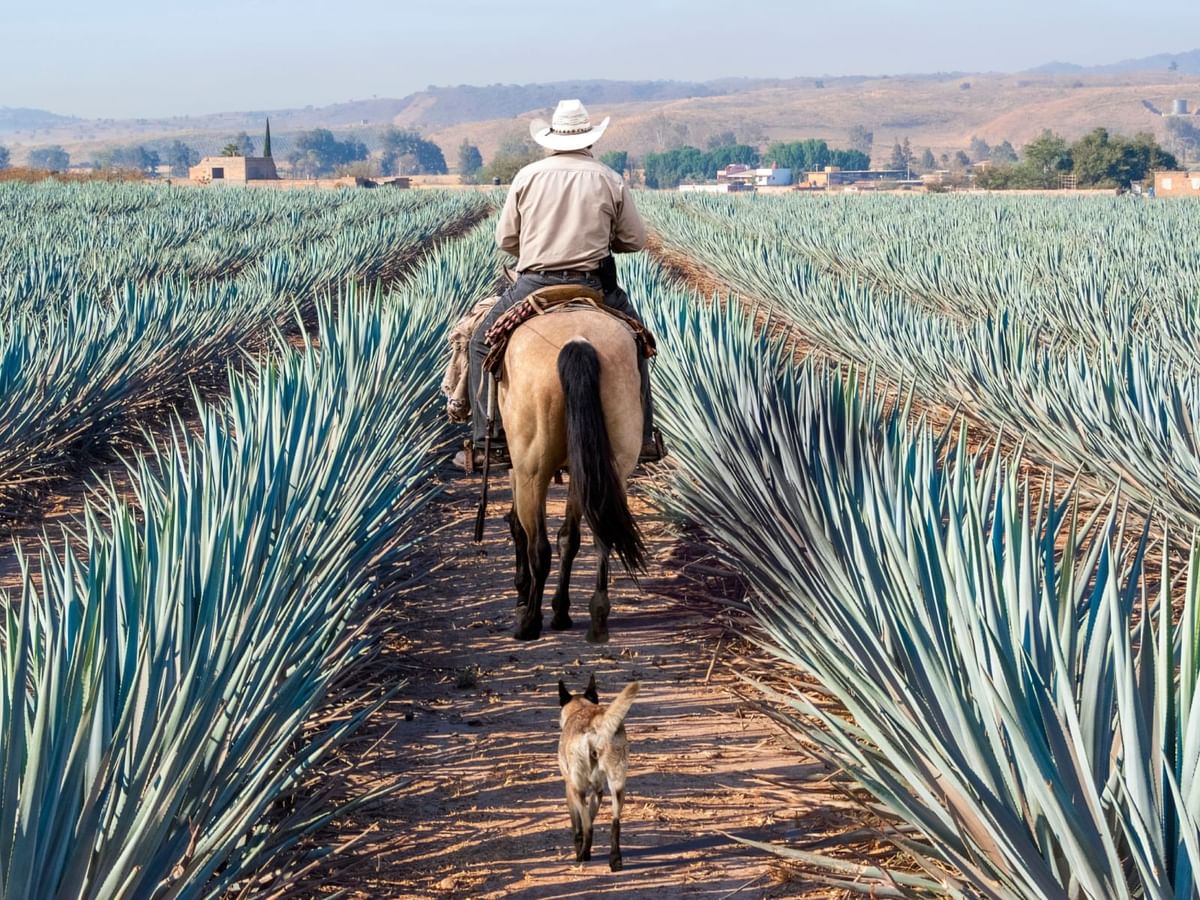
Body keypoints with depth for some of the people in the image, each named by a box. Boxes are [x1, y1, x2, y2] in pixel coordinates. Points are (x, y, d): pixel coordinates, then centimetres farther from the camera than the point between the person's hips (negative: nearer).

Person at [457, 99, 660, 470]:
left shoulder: (528, 176, 2)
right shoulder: (611, 180, 2)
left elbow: (505, 239, 7)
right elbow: (635, 240, 7)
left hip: (534, 285, -1)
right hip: (595, 287, 1)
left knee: (483, 344, 17)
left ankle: (488, 442, 9)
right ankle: (643, 436, 26)